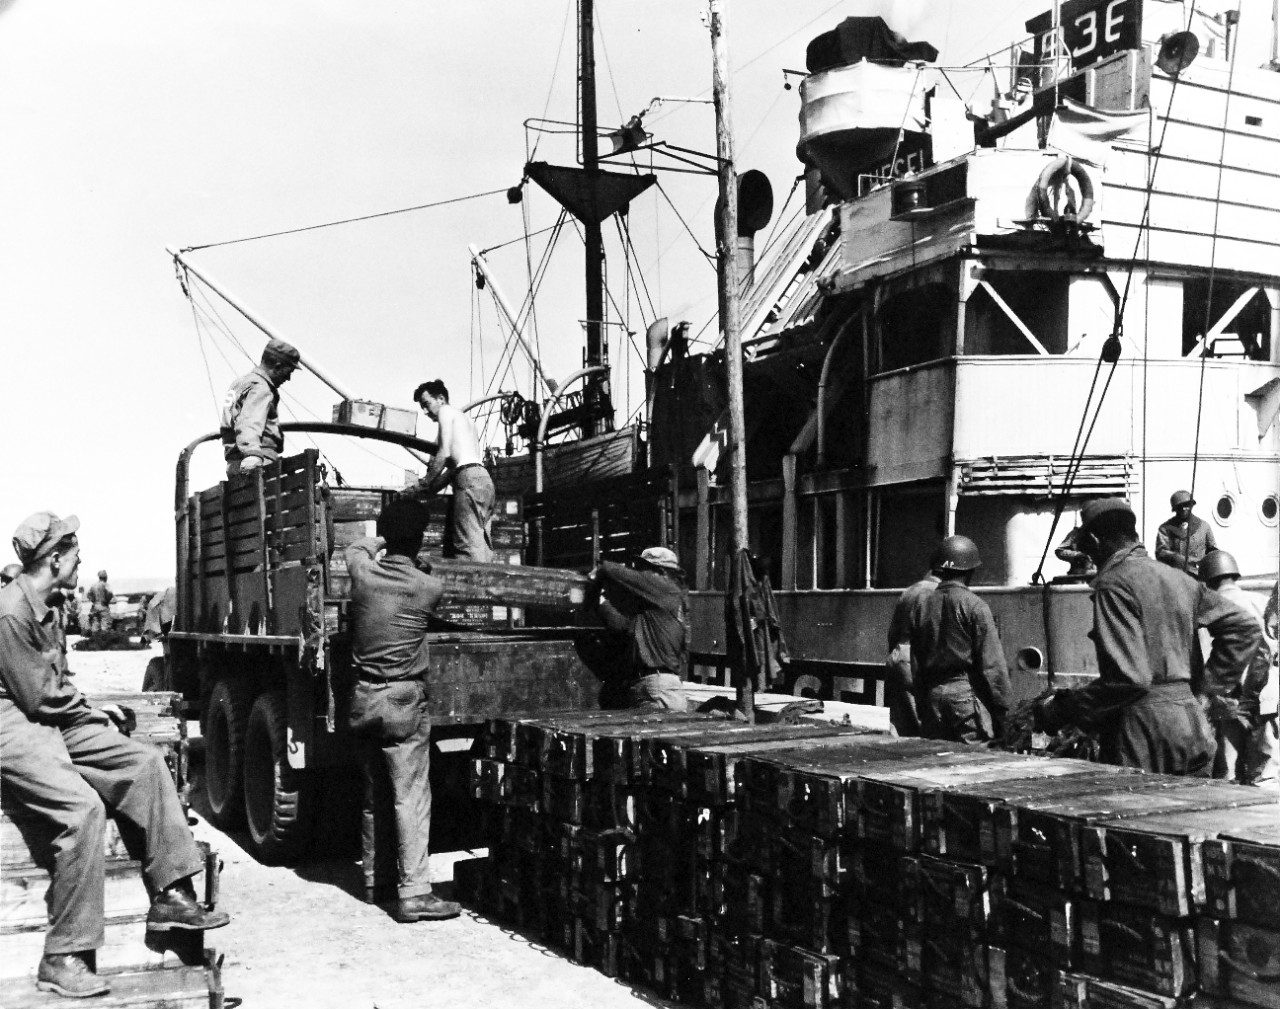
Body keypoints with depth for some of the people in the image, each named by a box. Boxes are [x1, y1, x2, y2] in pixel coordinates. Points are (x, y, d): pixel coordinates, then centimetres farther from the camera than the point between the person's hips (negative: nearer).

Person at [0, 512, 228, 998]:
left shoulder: (42, 607, 14)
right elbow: (39, 698, -18)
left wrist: (90, 708, 6)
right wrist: (95, 713, -3)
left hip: (53, 723, 10)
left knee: (144, 762, -3)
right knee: (83, 807, -29)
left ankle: (169, 895, -2)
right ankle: (62, 959, -22)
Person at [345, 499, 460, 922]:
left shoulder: (363, 572, -3)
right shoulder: (430, 588, -11)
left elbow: (356, 546, 21)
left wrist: (385, 539, 37)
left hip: (364, 698, 5)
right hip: (404, 700, -5)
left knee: (375, 795, 16)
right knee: (411, 797, -4)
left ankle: (376, 880, 25)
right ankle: (413, 893, -7)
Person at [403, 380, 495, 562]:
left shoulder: (446, 411, 7)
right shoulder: (465, 418, 33)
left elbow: (444, 453, -6)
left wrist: (423, 486, -2)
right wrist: (428, 489, 22)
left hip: (469, 478, -9)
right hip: (484, 479, 9)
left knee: (468, 544, -17)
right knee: (482, 545, 3)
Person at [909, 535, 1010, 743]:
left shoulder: (923, 605, 8)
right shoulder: (974, 606, -7)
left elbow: (915, 662, 10)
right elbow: (992, 664, -9)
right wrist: (1001, 708, -4)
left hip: (932, 695, 5)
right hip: (966, 694, -5)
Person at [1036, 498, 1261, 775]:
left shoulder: (1114, 583, -10)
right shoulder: (1180, 579, 15)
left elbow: (1128, 677, -20)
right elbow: (1245, 628, 19)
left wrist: (1064, 709, -11)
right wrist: (1211, 686, 20)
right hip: (1194, 724, 8)